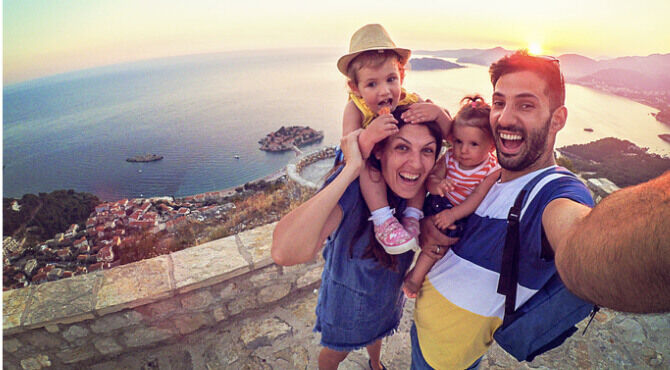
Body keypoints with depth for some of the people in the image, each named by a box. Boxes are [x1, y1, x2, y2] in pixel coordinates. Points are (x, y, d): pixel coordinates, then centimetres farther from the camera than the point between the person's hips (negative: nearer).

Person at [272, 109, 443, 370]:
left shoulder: (421, 186, -23)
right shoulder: (353, 187, -40)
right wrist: (351, 168, -54)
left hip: (389, 292, 5)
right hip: (348, 298, -5)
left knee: (376, 334, 37)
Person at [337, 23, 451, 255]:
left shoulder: (412, 104, -18)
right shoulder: (355, 110, -23)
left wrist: (437, 113, -36)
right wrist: (368, 136, -55)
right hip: (369, 175, -2)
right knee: (369, 158, -32)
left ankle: (412, 217, -15)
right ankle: (383, 222, -26)